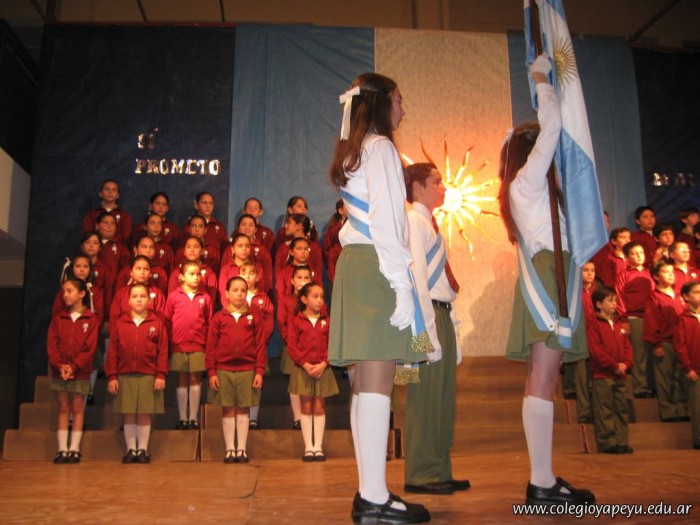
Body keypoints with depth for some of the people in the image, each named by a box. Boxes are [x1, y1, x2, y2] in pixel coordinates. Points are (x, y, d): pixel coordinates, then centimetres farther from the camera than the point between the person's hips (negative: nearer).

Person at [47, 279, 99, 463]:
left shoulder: (91, 319, -1)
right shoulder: (58, 318, 9)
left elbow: (90, 347, -7)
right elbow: (51, 344, 1)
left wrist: (74, 366, -16)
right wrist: (59, 365, -13)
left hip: (80, 371, -3)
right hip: (59, 370, 3)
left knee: (77, 408, 2)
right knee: (63, 408, 6)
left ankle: (74, 449, 5)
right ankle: (62, 449, 8)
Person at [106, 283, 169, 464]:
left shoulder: (156, 323, 2)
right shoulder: (119, 323, 6)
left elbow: (163, 350, -1)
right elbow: (112, 352, 4)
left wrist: (161, 375, -6)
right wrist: (111, 376, -1)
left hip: (149, 376, -1)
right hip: (125, 376, 1)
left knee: (144, 414, 3)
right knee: (128, 414, 6)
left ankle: (143, 449, 14)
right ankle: (130, 449, 16)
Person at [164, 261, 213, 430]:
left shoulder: (205, 298, 1)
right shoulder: (173, 297, 0)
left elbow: (210, 322, 2)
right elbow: (167, 322, 2)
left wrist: (209, 343, -3)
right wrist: (169, 342, -2)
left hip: (199, 346, 0)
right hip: (179, 346, 0)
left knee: (195, 379, 6)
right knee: (182, 380, 8)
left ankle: (193, 418, 15)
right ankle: (182, 418, 17)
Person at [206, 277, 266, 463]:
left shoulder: (254, 318, 4)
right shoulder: (218, 318, 3)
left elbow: (260, 346, 2)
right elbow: (211, 346, 2)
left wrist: (259, 371, -4)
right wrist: (211, 372, -3)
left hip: (247, 371, 0)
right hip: (224, 370, 0)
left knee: (243, 409, 6)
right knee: (228, 410, 6)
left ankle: (242, 449, 15)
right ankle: (230, 449, 15)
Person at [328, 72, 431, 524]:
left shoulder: (354, 152, 25)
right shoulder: (381, 148, -4)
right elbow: (387, 222, -13)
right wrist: (402, 285, -16)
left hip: (356, 266, 10)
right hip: (377, 269, -9)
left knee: (367, 384, 6)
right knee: (377, 384, -11)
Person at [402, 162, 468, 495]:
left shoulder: (429, 223, 20)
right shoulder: (413, 221, -7)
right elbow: (417, 277, -15)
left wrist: (449, 320, 13)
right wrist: (429, 326, -19)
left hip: (442, 313, 9)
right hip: (428, 314, -9)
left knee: (444, 395, 11)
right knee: (426, 394, -5)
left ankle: (440, 473, 20)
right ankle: (421, 476, 5)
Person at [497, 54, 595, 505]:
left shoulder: (530, 186, 26)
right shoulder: (528, 177, 1)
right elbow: (553, 125, -3)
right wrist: (541, 79, 10)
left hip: (548, 274, 10)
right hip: (548, 273, -10)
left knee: (543, 379, 5)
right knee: (543, 378, -15)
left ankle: (544, 478, 8)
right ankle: (542, 482, -16)